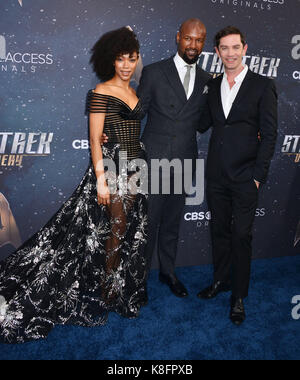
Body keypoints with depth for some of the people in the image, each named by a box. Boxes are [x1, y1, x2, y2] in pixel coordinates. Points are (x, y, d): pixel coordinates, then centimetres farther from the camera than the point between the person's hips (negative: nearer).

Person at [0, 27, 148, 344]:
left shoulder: (135, 93, 14)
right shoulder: (101, 93, -8)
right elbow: (95, 139, -12)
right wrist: (100, 178, -18)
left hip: (136, 167, 7)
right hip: (112, 165, -7)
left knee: (134, 229, 11)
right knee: (117, 228, -2)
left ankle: (124, 287, 29)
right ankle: (108, 292, 17)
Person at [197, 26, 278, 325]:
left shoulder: (263, 86, -4)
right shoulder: (213, 86, 10)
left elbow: (269, 134, -6)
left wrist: (258, 175, -11)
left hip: (245, 177, -4)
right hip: (216, 175, 4)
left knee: (241, 236, 3)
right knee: (219, 230, 15)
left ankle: (239, 296, 19)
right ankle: (220, 280, 34)